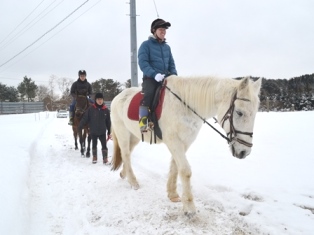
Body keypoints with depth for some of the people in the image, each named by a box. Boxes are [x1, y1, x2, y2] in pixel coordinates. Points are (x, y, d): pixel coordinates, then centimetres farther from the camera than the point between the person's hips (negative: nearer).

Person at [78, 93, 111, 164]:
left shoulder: (106, 110, -4)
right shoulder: (91, 109, -9)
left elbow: (108, 122, 3)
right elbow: (85, 118, -6)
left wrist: (109, 132, 5)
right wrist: (79, 127, -8)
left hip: (102, 132, 0)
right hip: (93, 131, 0)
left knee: (104, 145, 0)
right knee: (94, 145, 14)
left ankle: (105, 159, 10)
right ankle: (94, 157, 29)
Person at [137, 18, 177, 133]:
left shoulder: (167, 47, 19)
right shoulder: (146, 44, 2)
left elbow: (171, 64, 19)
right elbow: (143, 62, -10)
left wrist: (174, 75, -1)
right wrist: (154, 74, -24)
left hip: (165, 77, 6)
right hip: (150, 77, -6)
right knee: (149, 93, -31)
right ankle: (143, 120, -30)